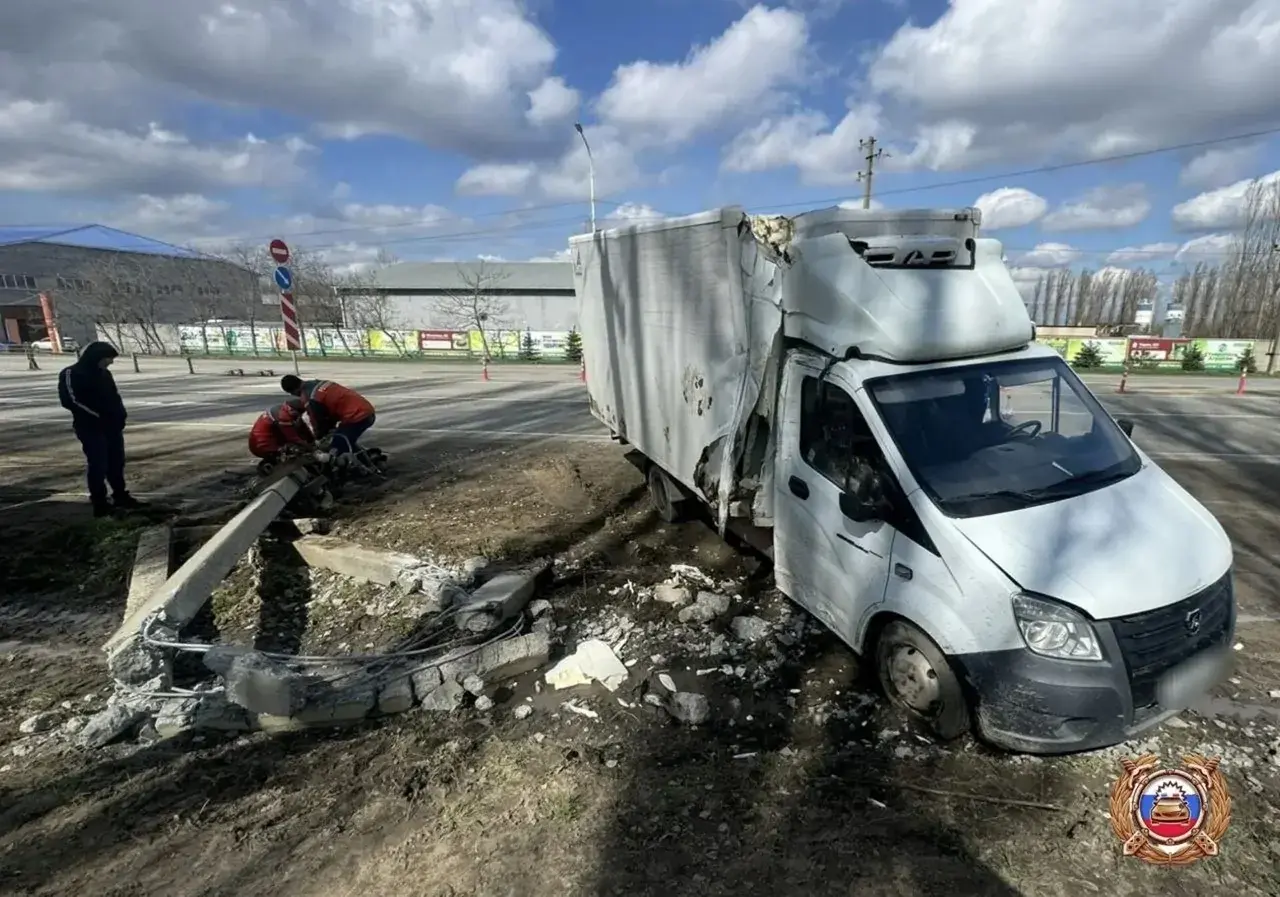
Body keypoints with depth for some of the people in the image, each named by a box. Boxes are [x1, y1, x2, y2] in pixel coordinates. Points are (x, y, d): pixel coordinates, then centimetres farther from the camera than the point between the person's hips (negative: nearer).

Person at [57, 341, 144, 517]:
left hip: (112, 426, 7)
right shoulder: (71, 374, -8)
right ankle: (100, 504, 1)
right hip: (90, 427, -7)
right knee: (98, 464, -5)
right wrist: (98, 415, -18)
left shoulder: (104, 373, 14)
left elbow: (114, 396, 19)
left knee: (116, 462, 11)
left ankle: (121, 497, 22)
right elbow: (70, 400, -16)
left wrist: (120, 415, 2)